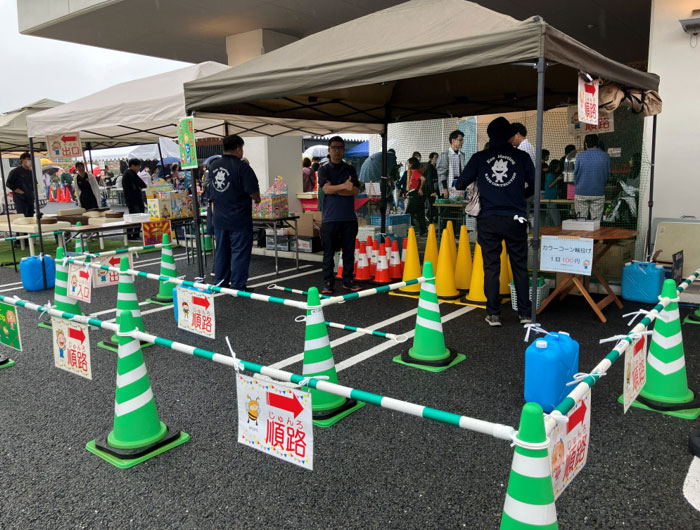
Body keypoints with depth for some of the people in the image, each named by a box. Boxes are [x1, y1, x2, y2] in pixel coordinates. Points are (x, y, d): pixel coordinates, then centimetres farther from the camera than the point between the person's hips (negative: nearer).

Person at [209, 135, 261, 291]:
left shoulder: (213, 166, 7)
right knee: (240, 252, 2)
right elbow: (253, 193, -15)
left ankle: (221, 283, 24)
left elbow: (211, 194, 15)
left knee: (221, 251, 15)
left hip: (219, 219, 7)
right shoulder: (242, 167, -15)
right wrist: (257, 199, 2)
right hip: (239, 219, -6)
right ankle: (237, 286, 6)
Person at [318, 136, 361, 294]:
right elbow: (326, 188, -11)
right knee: (328, 252, 1)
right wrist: (343, 187, -23)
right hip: (330, 217, -2)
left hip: (349, 217, 3)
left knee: (349, 251, 7)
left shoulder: (350, 169, 13)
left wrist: (334, 190, -10)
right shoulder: (324, 170, 6)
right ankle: (328, 282, 8)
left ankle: (348, 280, 17)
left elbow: (355, 190, -2)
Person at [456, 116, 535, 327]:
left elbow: (460, 185, 5)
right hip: (515, 219, 0)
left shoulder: (479, 158, 3)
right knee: (520, 267, 10)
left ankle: (493, 314, 9)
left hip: (488, 220, 0)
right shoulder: (522, 157, 4)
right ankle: (525, 313, 14)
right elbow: (534, 186, 8)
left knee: (491, 268, 7)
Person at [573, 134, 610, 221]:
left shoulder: (580, 156, -7)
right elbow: (607, 175, 6)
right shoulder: (605, 156, -3)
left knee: (581, 220, 6)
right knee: (596, 221, 4)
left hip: (581, 193, -1)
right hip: (598, 193, 1)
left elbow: (575, 174, 2)